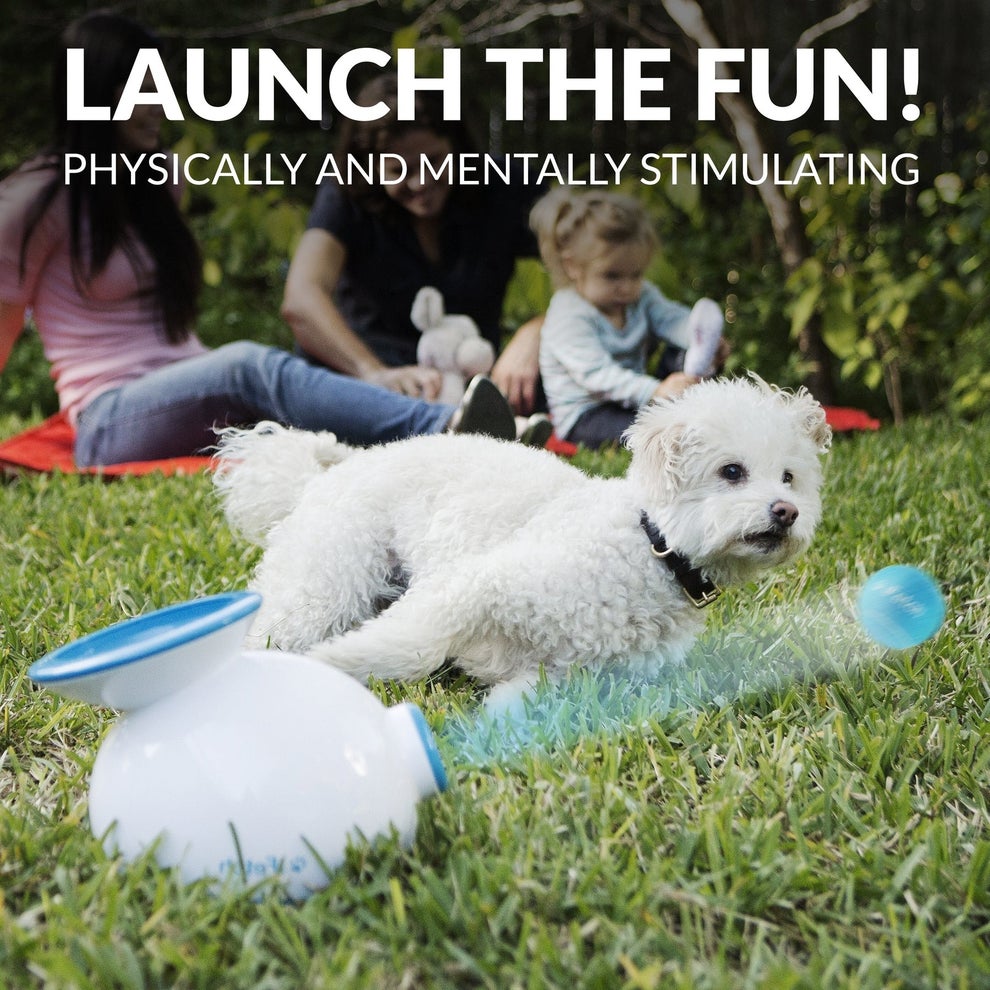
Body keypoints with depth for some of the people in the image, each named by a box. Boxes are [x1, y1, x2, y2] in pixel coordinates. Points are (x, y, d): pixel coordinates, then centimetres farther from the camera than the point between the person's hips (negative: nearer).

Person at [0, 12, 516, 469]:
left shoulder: (157, 182, 20)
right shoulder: (41, 199, -1)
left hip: (196, 406, 6)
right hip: (112, 423, -6)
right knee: (253, 367, -35)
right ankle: (444, 426, -59)